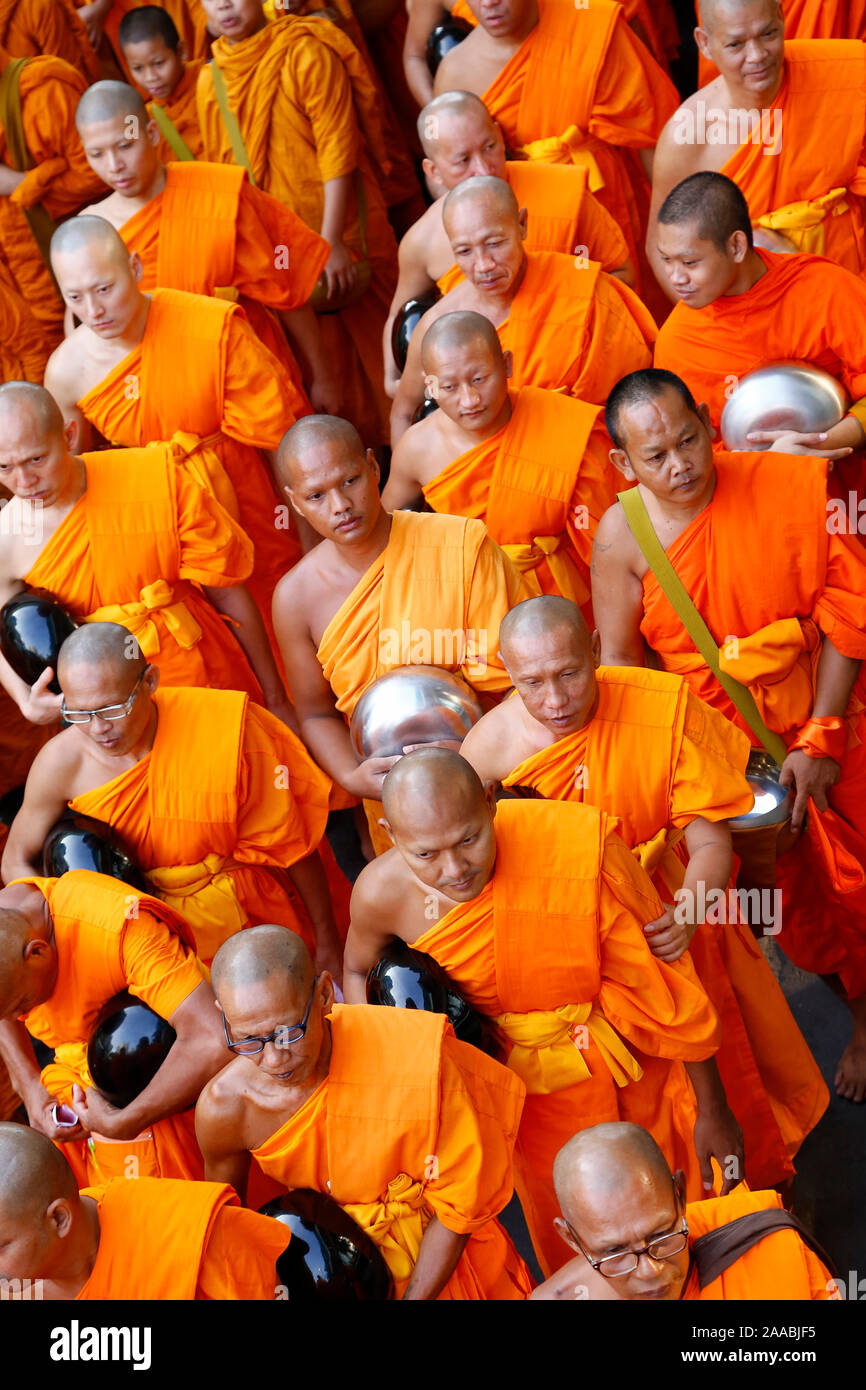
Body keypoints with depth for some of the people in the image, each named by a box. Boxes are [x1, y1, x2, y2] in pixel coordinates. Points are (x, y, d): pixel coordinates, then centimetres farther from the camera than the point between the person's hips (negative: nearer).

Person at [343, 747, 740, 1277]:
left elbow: (662, 980, -20)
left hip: (636, 1062, -2)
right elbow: (358, 971, 3)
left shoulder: (580, 848, -33)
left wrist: (712, 1110, -11)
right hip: (532, 1092, 2)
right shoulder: (383, 892, -24)